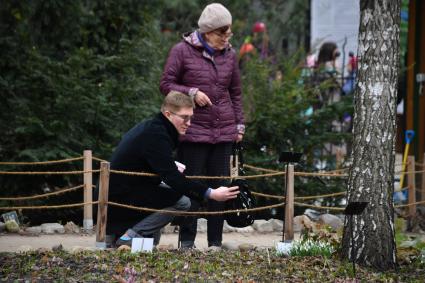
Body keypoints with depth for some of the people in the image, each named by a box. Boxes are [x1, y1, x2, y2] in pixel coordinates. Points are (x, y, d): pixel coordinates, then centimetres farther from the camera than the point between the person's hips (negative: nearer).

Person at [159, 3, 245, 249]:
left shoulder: (230, 55, 11)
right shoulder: (182, 51, -3)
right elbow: (166, 84, -1)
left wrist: (239, 124, 13)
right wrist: (192, 92, -15)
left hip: (224, 132, 4)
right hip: (193, 131, -4)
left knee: (220, 186, 5)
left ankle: (216, 241, 11)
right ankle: (187, 240, 5)